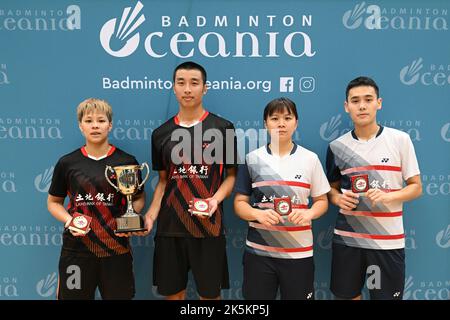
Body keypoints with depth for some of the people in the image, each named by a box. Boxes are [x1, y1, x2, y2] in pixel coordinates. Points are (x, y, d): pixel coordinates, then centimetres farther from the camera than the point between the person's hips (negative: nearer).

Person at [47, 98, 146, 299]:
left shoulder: (126, 161, -1)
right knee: (74, 295, 12)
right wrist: (68, 220, -9)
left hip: (116, 248, 0)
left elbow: (139, 198, 9)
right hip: (76, 248, 1)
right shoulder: (67, 163, 1)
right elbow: (54, 202, 10)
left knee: (119, 295, 11)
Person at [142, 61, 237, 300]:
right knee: (172, 292, 15)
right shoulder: (161, 133, 7)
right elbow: (163, 180, 12)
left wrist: (215, 199, -16)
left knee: (210, 292, 10)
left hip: (208, 226, -2)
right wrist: (151, 215, -2)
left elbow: (231, 174, 2)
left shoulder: (223, 128, -2)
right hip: (170, 227, 3)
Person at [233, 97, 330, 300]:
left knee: (297, 296, 11)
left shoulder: (310, 159, 2)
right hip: (259, 252, 0)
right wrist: (258, 214, -17)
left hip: (299, 252, 0)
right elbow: (240, 203, 3)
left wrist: (308, 214, -14)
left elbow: (322, 201, 7)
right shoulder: (252, 159, 2)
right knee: (257, 298, 11)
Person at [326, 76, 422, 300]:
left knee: (386, 295, 9)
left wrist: (387, 197, -17)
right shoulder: (337, 146, 2)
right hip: (347, 238, 2)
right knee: (347, 295, 12)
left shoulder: (400, 139, -3)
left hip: (388, 239, -1)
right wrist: (338, 199, -10)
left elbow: (416, 187, 1)